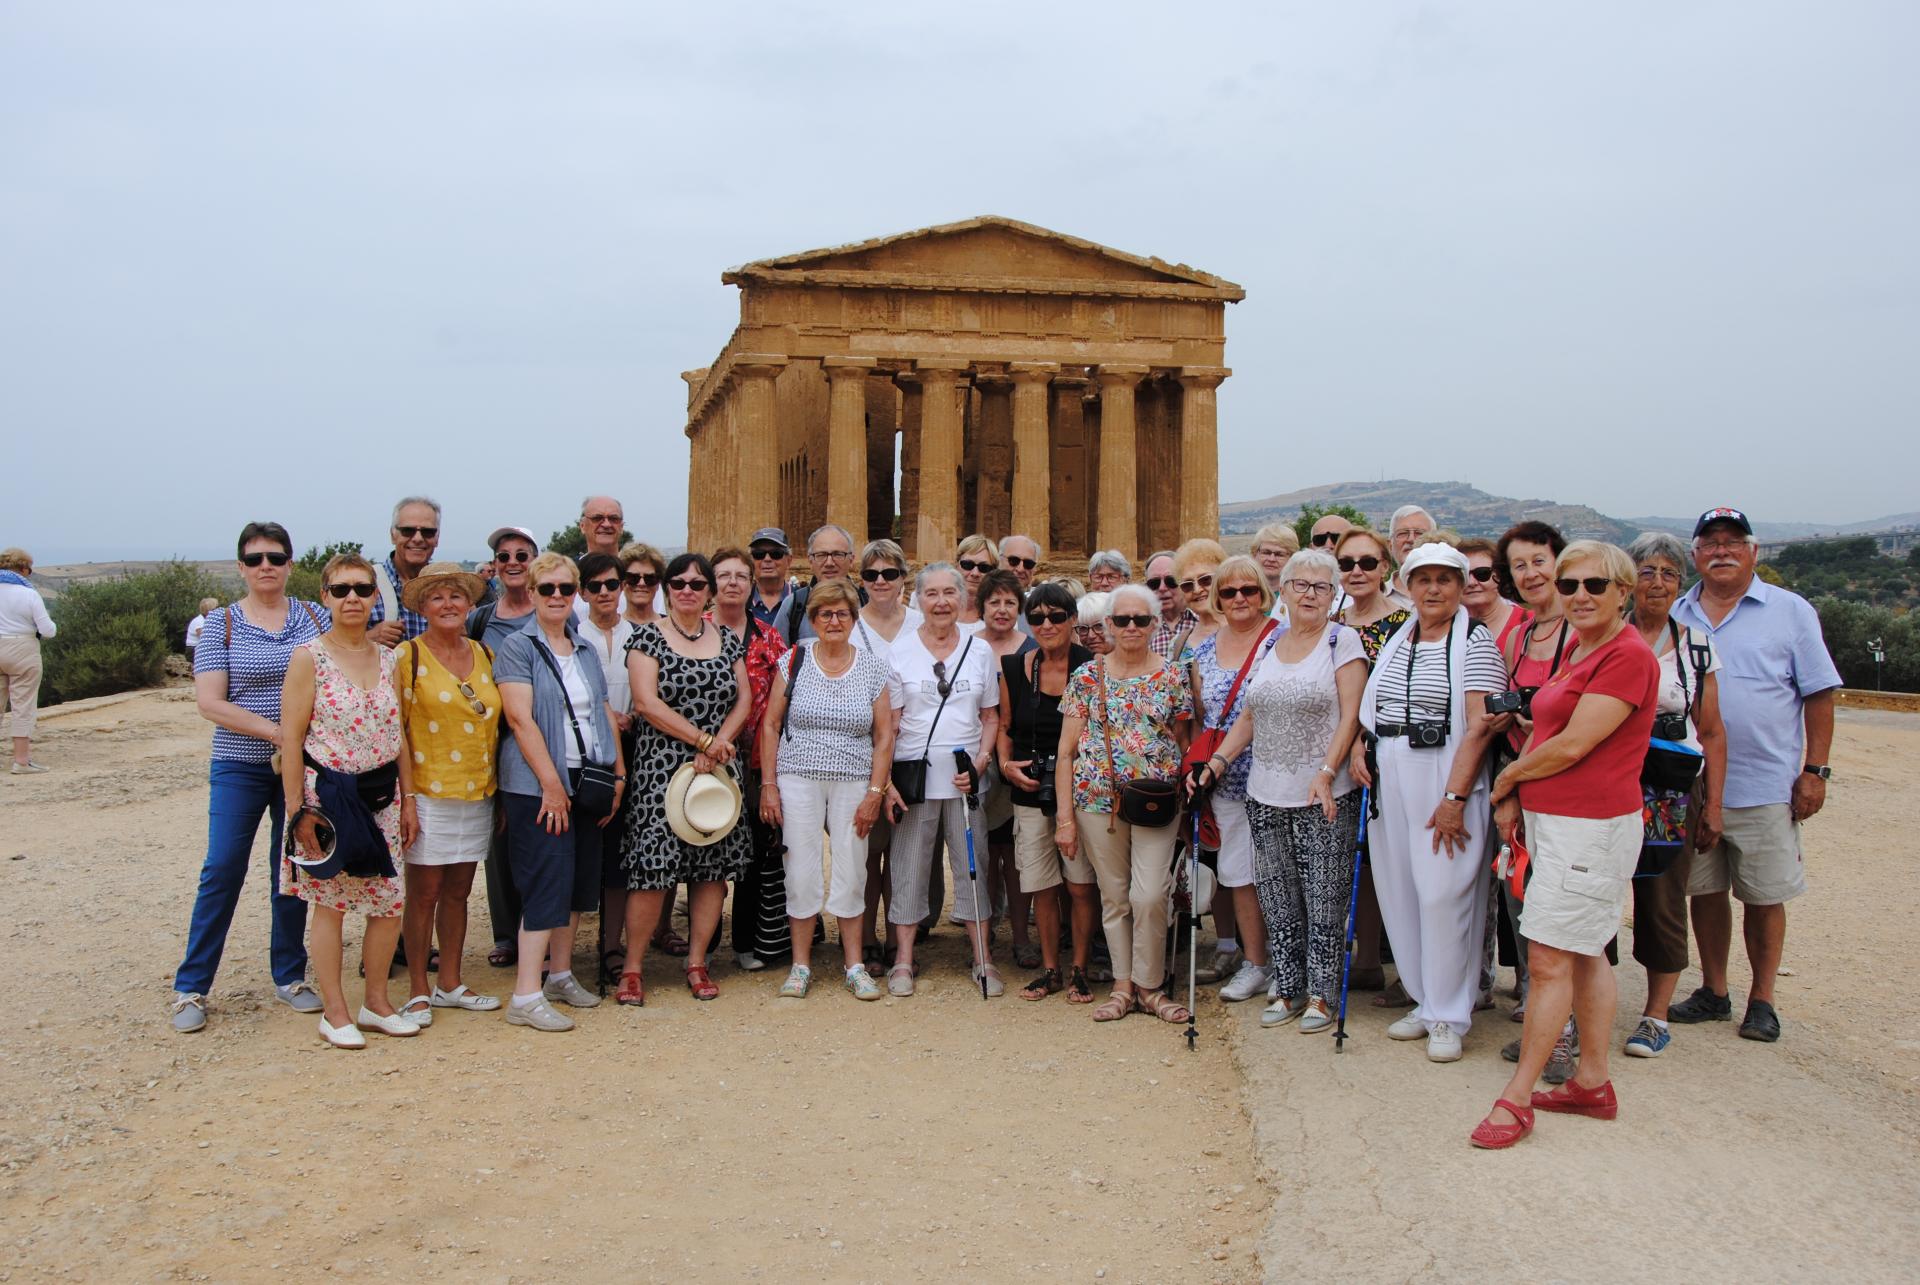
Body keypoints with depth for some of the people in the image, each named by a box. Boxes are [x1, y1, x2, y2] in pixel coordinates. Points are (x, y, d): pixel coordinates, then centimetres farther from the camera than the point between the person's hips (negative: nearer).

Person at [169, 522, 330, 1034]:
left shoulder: (315, 616, 5)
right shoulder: (221, 623, -1)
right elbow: (209, 702, -9)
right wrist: (274, 731, -18)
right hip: (239, 766, -2)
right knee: (222, 870, -4)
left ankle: (289, 977, 20)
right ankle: (190, 988, 8)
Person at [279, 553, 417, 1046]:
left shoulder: (388, 658, 8)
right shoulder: (309, 658, -7)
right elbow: (291, 739, -9)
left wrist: (408, 801, 9)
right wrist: (297, 811, -13)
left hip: (382, 796, 5)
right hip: (327, 795, -5)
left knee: (390, 903, 5)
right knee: (329, 903, 3)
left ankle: (377, 1003, 22)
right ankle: (334, 1013, 15)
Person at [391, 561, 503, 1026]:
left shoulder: (485, 655, 10)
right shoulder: (408, 656, -5)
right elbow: (395, 729, -8)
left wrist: (502, 787, 10)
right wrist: (405, 795, -14)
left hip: (478, 793, 5)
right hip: (428, 794, -5)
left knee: (458, 892, 13)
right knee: (423, 893, 1)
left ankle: (450, 984, 23)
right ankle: (418, 992, 12)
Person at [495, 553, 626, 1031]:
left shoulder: (585, 649, 14)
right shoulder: (518, 646, -5)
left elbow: (605, 712, 16)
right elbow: (520, 717, -13)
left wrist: (619, 773, 7)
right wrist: (551, 783, -17)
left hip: (589, 782, 7)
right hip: (539, 784, -7)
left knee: (579, 880, 11)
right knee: (547, 882, -10)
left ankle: (560, 974, 24)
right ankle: (526, 996, -5)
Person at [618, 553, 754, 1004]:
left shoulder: (728, 639, 12)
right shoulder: (647, 637, 0)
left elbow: (744, 700, 7)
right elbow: (647, 702, -10)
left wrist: (718, 745, -8)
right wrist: (702, 739, -13)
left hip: (718, 765, 4)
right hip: (662, 766, -4)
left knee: (715, 865, 4)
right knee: (653, 865, -9)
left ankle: (697, 963, 16)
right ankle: (632, 966, 4)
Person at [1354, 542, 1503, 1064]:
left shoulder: (1475, 642, -4)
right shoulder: (1395, 642, 15)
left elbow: (1479, 726, -12)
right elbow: (1371, 709, 24)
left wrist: (1454, 797, -19)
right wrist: (1357, 746, 4)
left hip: (1444, 781, -6)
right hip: (1389, 781, 6)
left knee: (1442, 894, -6)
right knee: (1398, 893, 8)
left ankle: (1449, 1017, 7)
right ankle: (1425, 1002, 22)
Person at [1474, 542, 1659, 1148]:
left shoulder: (1628, 655, -16)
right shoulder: (1577, 647, 13)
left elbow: (1571, 745, -19)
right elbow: (1542, 730, 18)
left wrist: (1507, 777, -4)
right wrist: (1515, 797, 5)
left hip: (1591, 825, -10)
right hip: (1552, 819, 10)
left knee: (1550, 960, -6)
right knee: (1585, 955, 15)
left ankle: (1516, 1098, 1)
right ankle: (1593, 1083, 25)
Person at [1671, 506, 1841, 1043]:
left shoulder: (1790, 611, 1)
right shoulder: (1676, 616, 9)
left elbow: (1819, 696, 0)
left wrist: (1814, 771, -5)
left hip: (1765, 786, -3)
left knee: (1764, 897, 4)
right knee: (1704, 890, 10)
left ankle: (1762, 1001, 18)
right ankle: (1713, 992, 24)